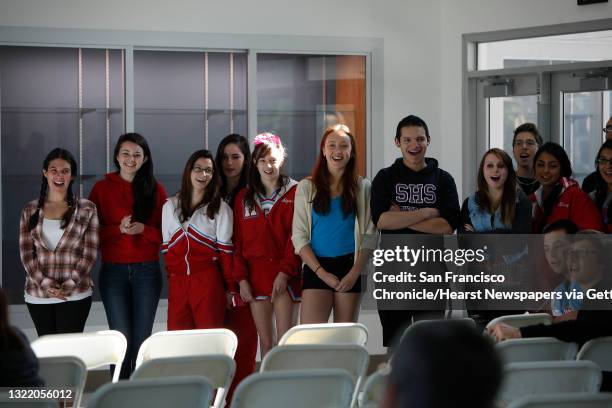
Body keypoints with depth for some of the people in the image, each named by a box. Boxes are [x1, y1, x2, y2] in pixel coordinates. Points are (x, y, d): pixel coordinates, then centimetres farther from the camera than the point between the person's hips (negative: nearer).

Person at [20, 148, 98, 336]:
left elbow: (90, 253, -2)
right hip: (38, 296, 2)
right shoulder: (30, 211, 8)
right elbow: (26, 253, 3)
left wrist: (69, 285, -12)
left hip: (75, 296, -2)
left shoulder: (86, 209, 3)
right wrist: (46, 284, -10)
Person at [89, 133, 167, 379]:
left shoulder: (156, 190, 7)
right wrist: (118, 229, -14)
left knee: (142, 340, 1)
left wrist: (143, 229, -13)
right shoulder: (102, 188, 5)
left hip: (147, 271, 1)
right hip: (113, 271, -1)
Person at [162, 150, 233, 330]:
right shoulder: (170, 206, 13)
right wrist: (170, 278, 9)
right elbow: (166, 247, 15)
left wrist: (230, 288, -2)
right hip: (177, 283, 3)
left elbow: (225, 250, 1)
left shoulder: (220, 208, 3)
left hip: (208, 282, -3)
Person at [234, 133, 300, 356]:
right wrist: (241, 278, 0)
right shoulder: (244, 197, 13)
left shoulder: (293, 193, 1)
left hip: (284, 275, -3)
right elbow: (239, 240, 9)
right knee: (265, 341, 4)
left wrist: (285, 272, -14)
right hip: (255, 274, 3)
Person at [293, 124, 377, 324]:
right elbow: (299, 236, 2)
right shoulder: (307, 187, 6)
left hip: (350, 269, 1)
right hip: (316, 268, -1)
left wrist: (355, 273, -8)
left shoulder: (362, 187, 7)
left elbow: (369, 236, 3)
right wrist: (321, 272, -8)